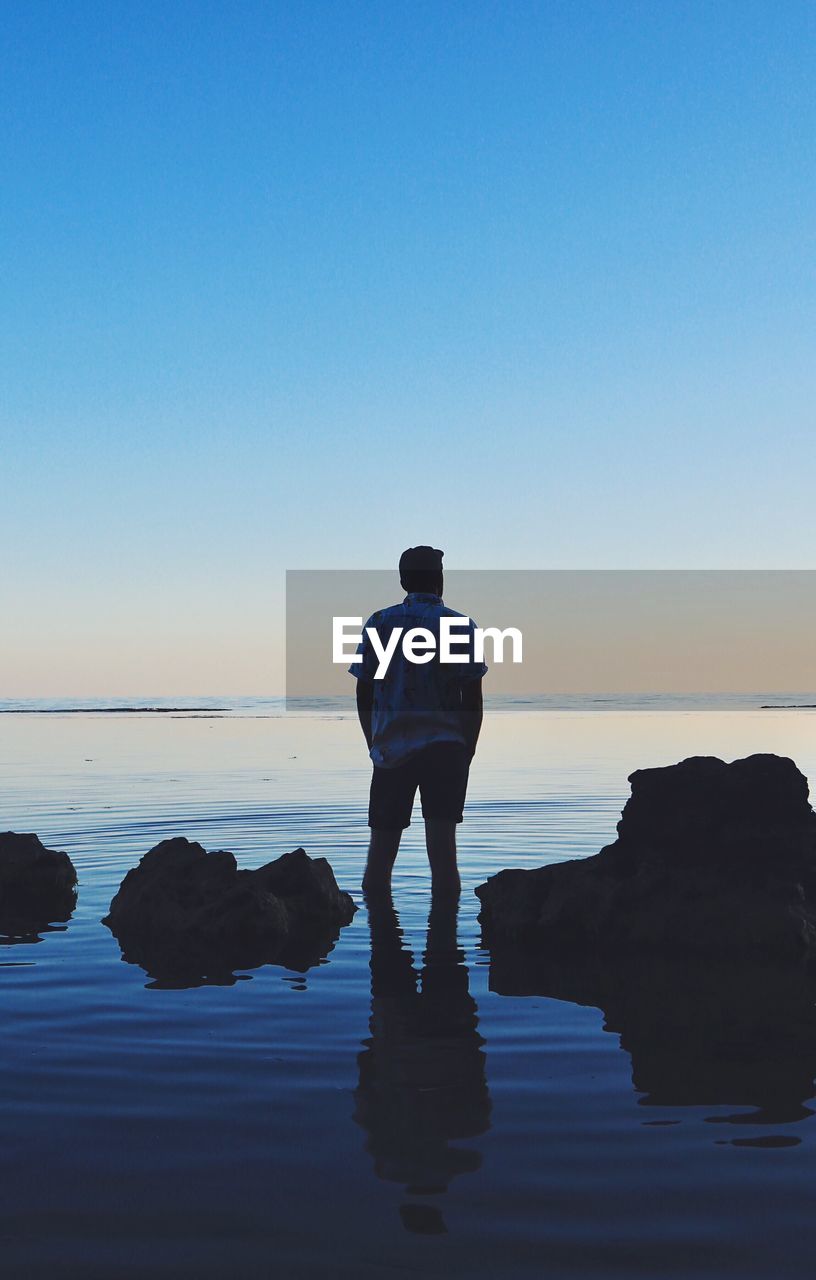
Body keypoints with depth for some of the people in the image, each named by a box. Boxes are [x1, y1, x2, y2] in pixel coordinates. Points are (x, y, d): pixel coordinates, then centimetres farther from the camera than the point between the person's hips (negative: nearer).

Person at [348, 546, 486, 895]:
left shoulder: (378, 623, 6)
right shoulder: (461, 625, 1)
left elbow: (363, 694, 6)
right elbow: (472, 698, -1)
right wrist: (467, 752, 9)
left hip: (389, 749, 2)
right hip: (445, 746, -1)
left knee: (380, 853, 7)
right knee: (442, 850, -3)